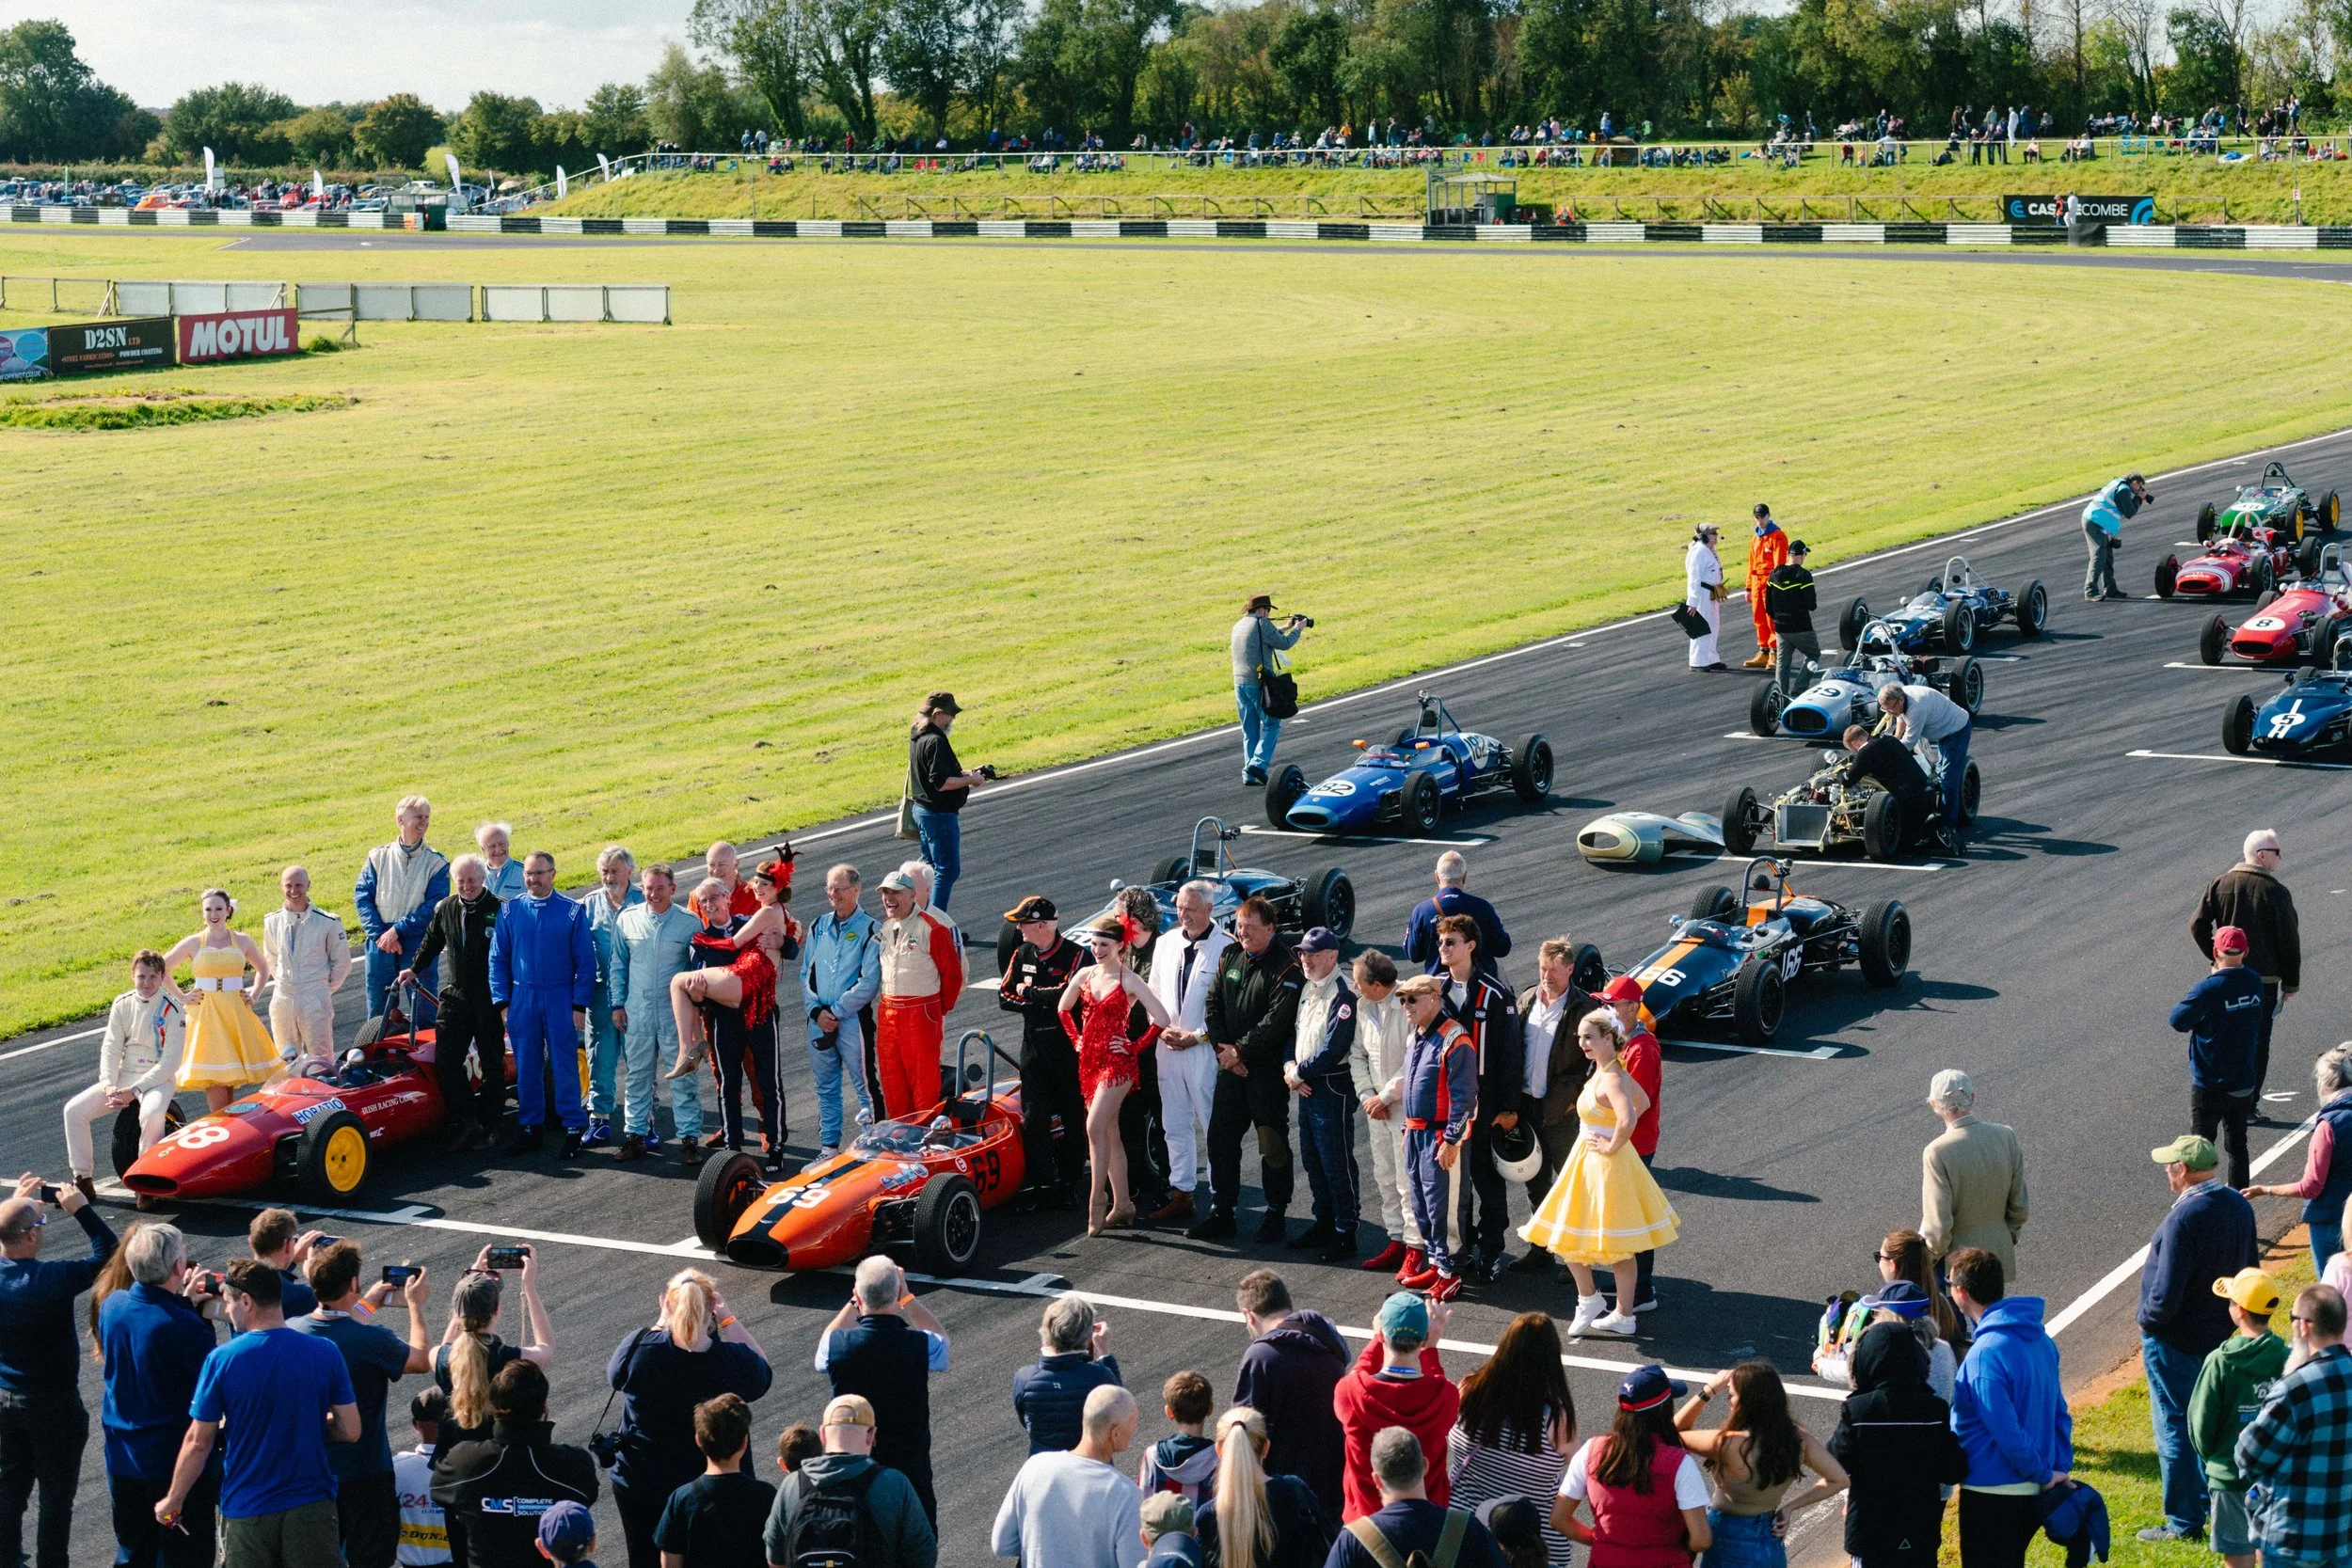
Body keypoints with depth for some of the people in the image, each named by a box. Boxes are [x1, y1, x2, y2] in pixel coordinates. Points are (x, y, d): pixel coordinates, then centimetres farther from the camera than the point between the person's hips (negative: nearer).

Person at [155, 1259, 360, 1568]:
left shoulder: (221, 1360, -11)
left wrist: (173, 1500, 9)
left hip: (247, 1512, -1)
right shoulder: (325, 1353, -7)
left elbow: (198, 1442, -5)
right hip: (311, 1506, 1)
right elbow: (350, 1431, -3)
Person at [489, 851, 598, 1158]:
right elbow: (498, 958, 9)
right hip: (522, 1000, 3)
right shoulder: (509, 910, 4)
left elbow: (585, 961, -1)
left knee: (565, 1066, 0)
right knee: (526, 1067, 7)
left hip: (561, 1001, -2)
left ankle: (573, 1129, 7)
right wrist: (502, 1002, 2)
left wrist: (580, 1005, -6)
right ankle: (530, 1129, 16)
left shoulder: (573, 911, -3)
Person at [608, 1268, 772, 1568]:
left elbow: (615, 1374, 1)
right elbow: (763, 1373, 2)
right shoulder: (733, 1360, -23)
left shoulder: (639, 1347, -23)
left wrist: (661, 1323, 2)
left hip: (640, 1484, 1)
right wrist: (727, 1319, -2)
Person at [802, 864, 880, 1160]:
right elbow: (805, 974, 11)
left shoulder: (870, 931, -5)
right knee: (826, 1087, 12)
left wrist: (836, 1011, -12)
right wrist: (816, 1010, -4)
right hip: (818, 1021, 5)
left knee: (864, 1085, -1)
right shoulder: (818, 927, 12)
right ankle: (829, 1145, 19)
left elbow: (869, 983, -11)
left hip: (853, 1020, -5)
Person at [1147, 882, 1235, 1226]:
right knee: (1175, 1126, 12)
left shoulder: (1226, 948, -11)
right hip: (1168, 1047, 6)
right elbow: (1153, 994, 15)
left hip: (1206, 1048, -6)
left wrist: (1196, 1036, -13)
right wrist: (1162, 1029, -1)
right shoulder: (1165, 943, 10)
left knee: (1213, 1126, -2)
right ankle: (1181, 1195, 21)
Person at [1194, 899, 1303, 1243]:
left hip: (1268, 1069, -6)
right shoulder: (1229, 957, 9)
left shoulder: (1286, 967, -12)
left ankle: (1276, 1213, 12)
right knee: (1221, 1138, 7)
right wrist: (1223, 1047, -4)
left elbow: (1277, 1021, -19)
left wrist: (1240, 1050, -16)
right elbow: (1212, 1004, 9)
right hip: (1230, 1065, 6)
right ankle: (1221, 1212, 15)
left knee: (1272, 1143, 2)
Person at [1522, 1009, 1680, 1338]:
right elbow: (1642, 1101, 22)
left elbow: (1627, 1119, -38)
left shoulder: (1610, 1079, -23)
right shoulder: (1609, 1070, 7)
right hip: (1587, 1163, 11)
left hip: (1604, 1164, -11)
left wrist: (1611, 1146, -22)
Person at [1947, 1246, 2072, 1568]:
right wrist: (2060, 1467, 8)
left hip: (1993, 1492, -9)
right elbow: (2059, 1411, 10)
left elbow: (2007, 1432, -25)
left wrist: (2044, 1474, -12)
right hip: (2031, 1493, 9)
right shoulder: (2039, 1338, 4)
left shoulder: (1986, 1353, -24)